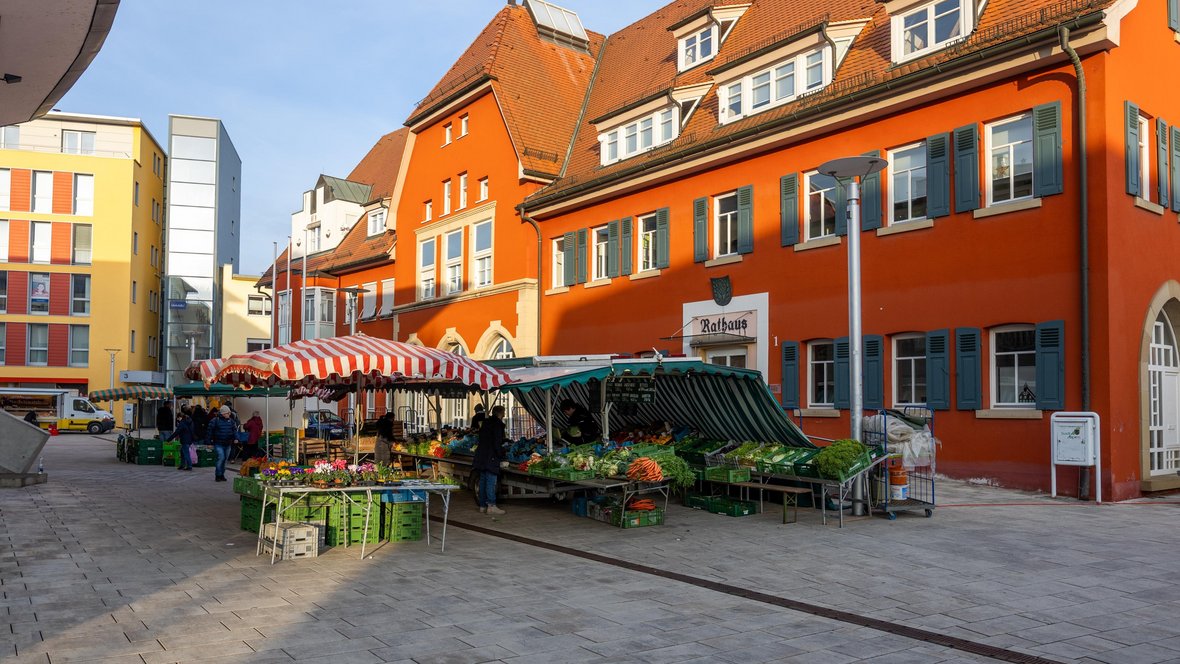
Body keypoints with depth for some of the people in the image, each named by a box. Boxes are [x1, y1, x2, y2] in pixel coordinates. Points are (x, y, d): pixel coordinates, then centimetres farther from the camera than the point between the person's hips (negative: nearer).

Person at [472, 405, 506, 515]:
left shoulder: (486, 423, 15)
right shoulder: (498, 424, -10)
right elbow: (497, 443, -16)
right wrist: (501, 455, -8)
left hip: (481, 457, 9)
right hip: (491, 458, -9)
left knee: (483, 481, 12)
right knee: (491, 480, -8)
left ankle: (482, 505, 16)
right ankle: (491, 506, -9)